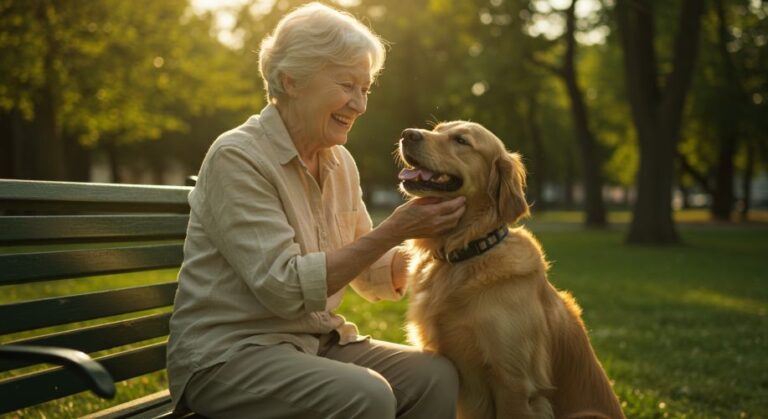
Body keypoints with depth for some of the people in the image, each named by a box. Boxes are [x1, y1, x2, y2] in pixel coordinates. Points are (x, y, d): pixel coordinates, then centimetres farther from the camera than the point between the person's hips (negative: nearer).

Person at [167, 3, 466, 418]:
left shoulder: (340, 163, 7)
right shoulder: (237, 158, -16)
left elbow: (372, 275, 11)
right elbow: (286, 288, -23)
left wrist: (431, 235, -6)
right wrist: (393, 231, -24)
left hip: (317, 343, 7)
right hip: (229, 354, -7)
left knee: (436, 376, -16)